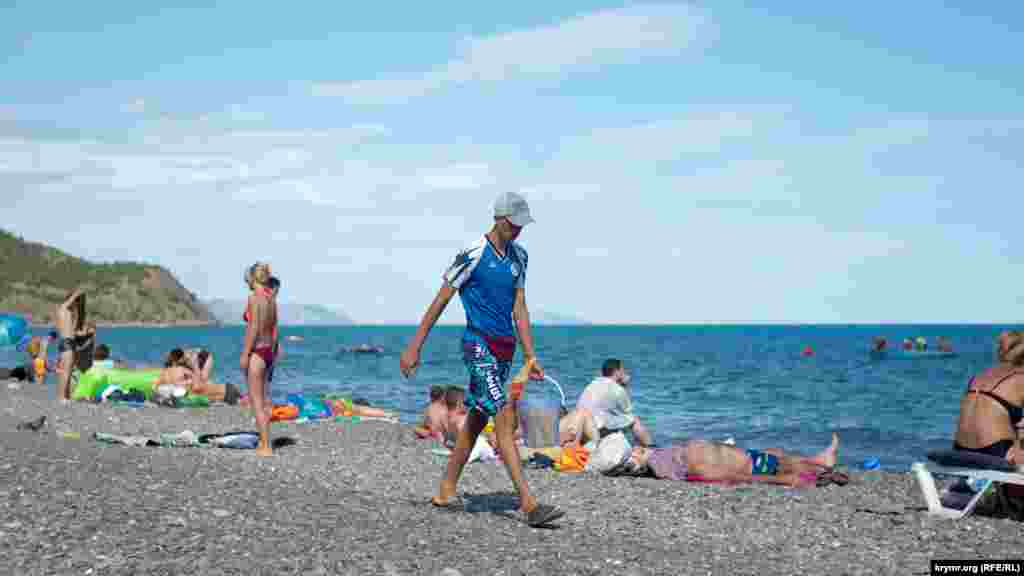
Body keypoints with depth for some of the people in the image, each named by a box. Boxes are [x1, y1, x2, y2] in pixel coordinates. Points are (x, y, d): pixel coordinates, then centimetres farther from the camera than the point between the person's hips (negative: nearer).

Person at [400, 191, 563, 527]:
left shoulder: (518, 256, 11)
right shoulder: (473, 255, -11)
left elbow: (519, 308, 11)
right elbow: (441, 301, -7)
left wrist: (530, 357, 5)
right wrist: (414, 348, -5)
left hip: (505, 348, 8)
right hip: (480, 346, -8)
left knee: (476, 420, 14)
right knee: (505, 418, -15)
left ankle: (446, 492, 27)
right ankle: (529, 505, -20)